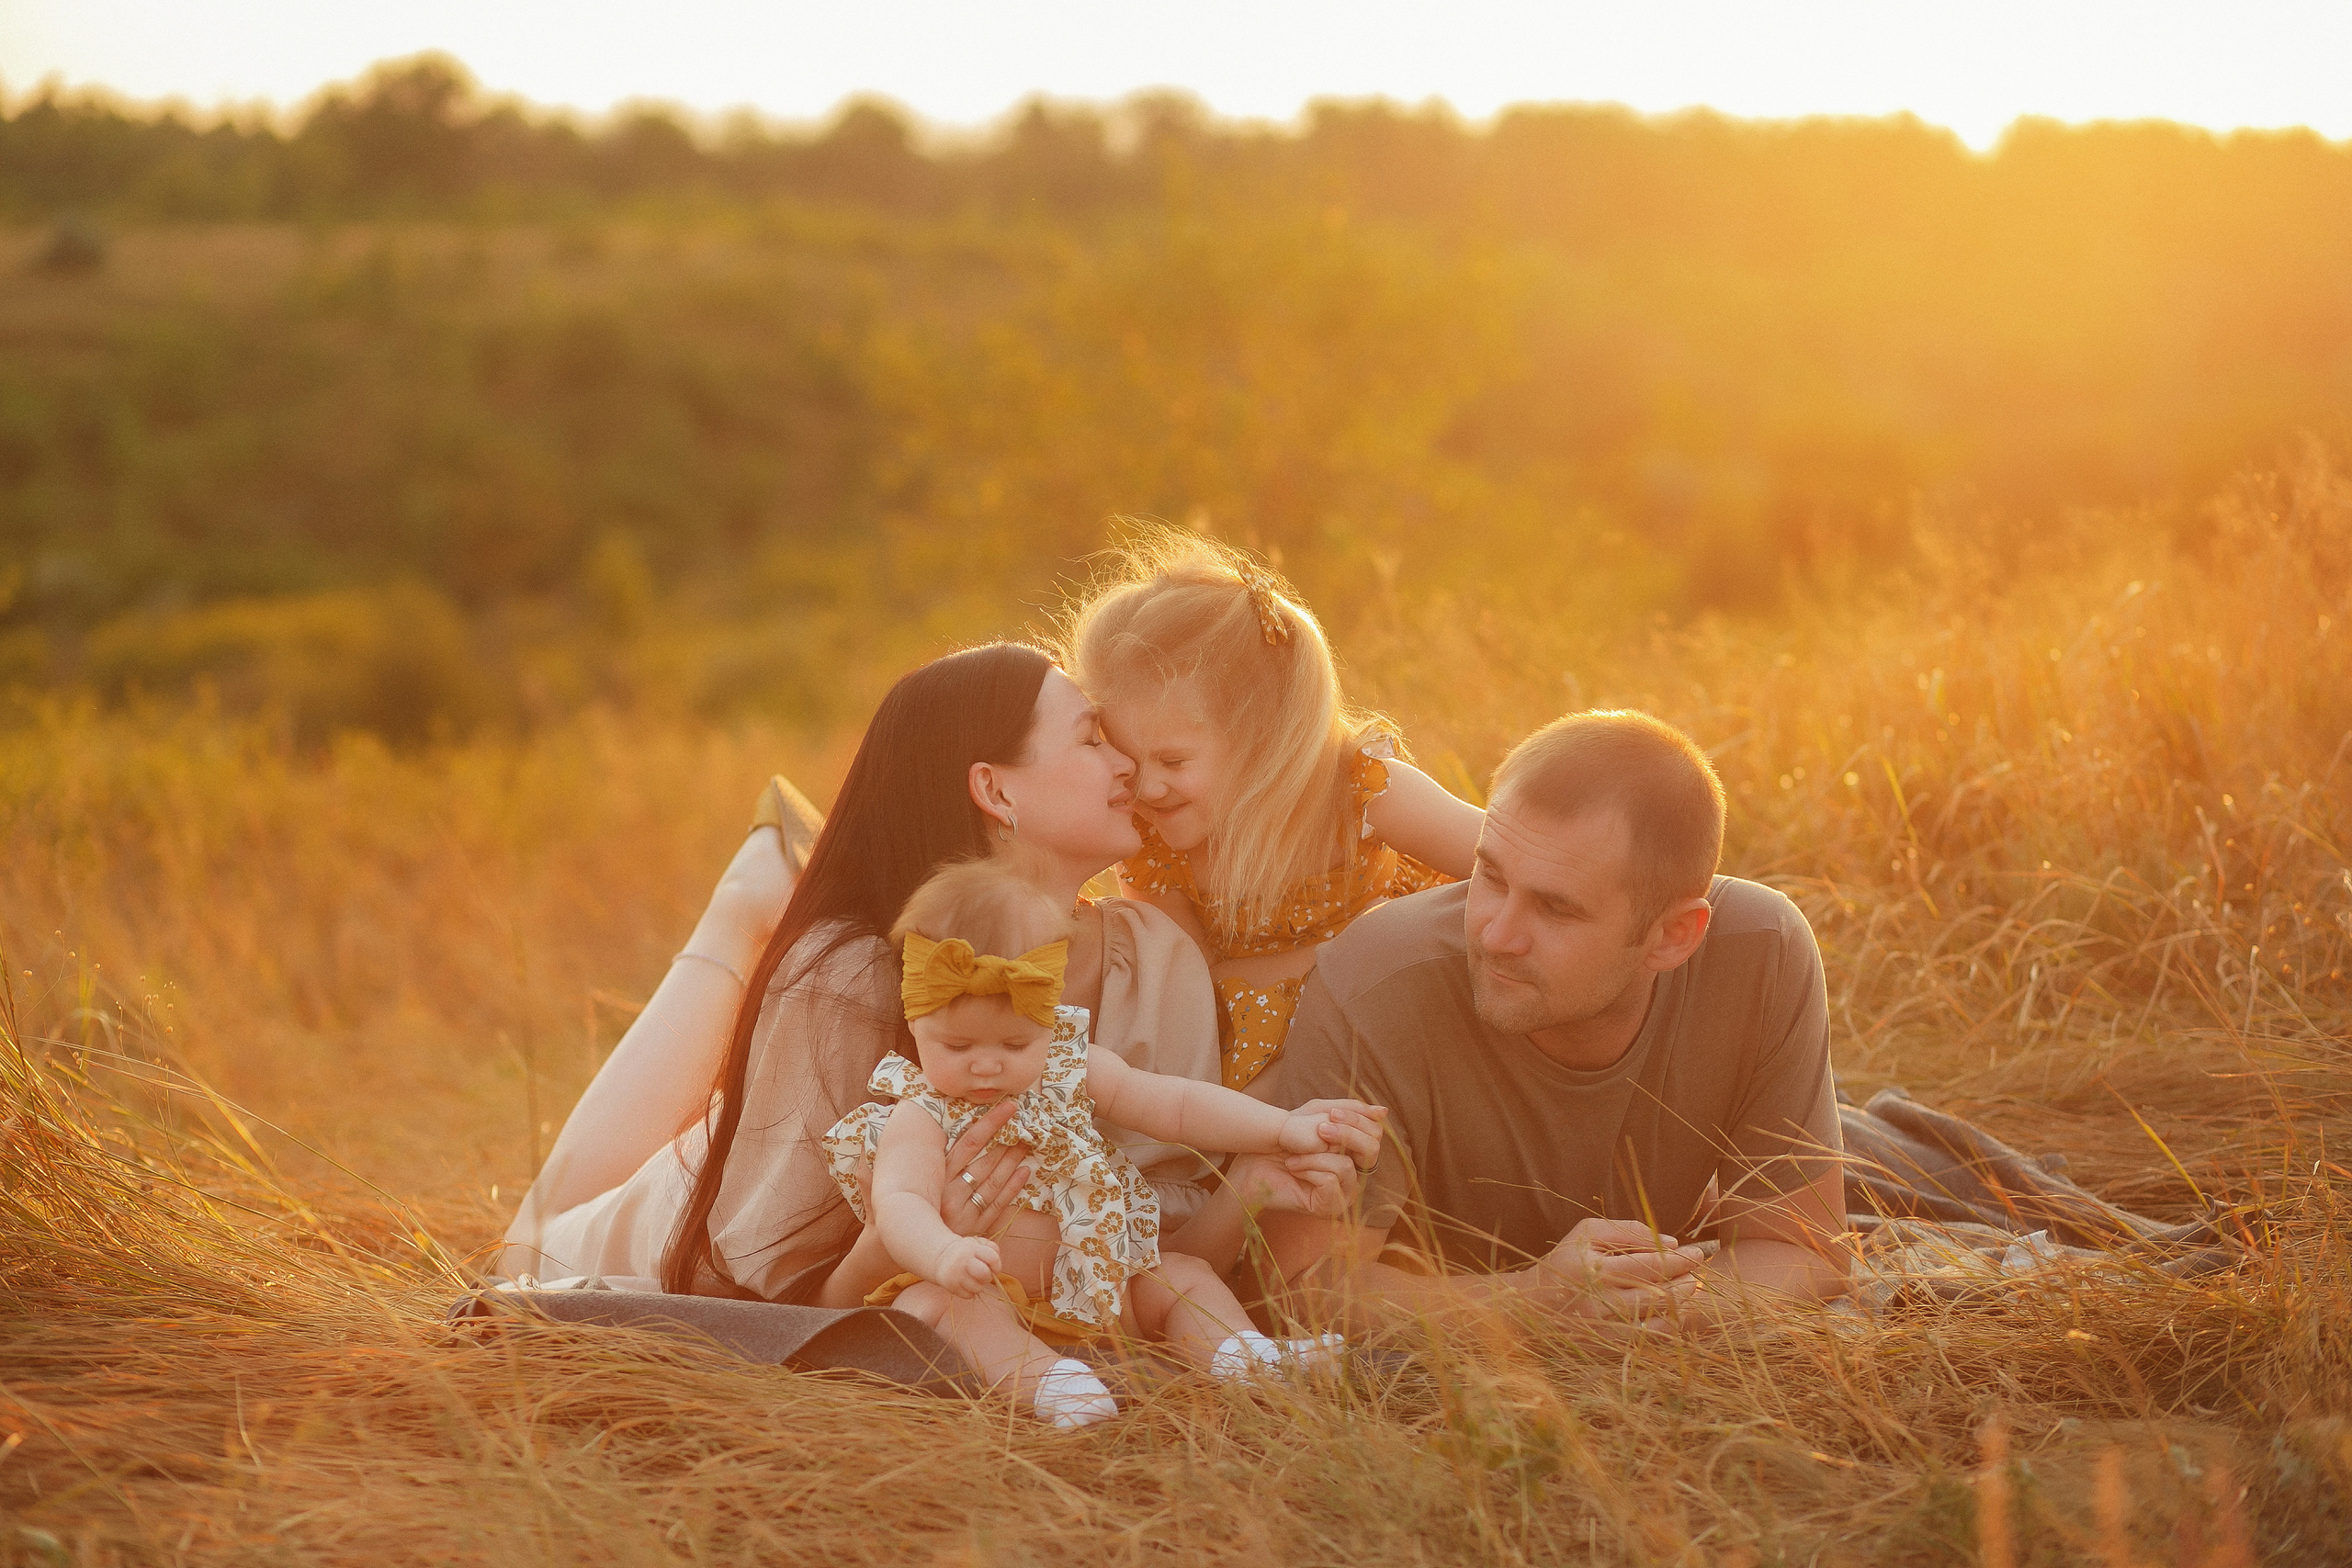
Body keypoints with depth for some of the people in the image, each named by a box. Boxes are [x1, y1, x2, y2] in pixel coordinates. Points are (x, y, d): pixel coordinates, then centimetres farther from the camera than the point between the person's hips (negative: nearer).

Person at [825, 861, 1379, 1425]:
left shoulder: (1071, 1070, 2)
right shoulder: (922, 1116, -13)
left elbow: (1177, 1106, 5)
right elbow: (898, 1203, -31)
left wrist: (1286, 1128, -6)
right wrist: (946, 1255, -55)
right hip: (978, 1298, -6)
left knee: (1184, 1277, 2)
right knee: (933, 1303, -34)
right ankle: (1042, 1379, -50)